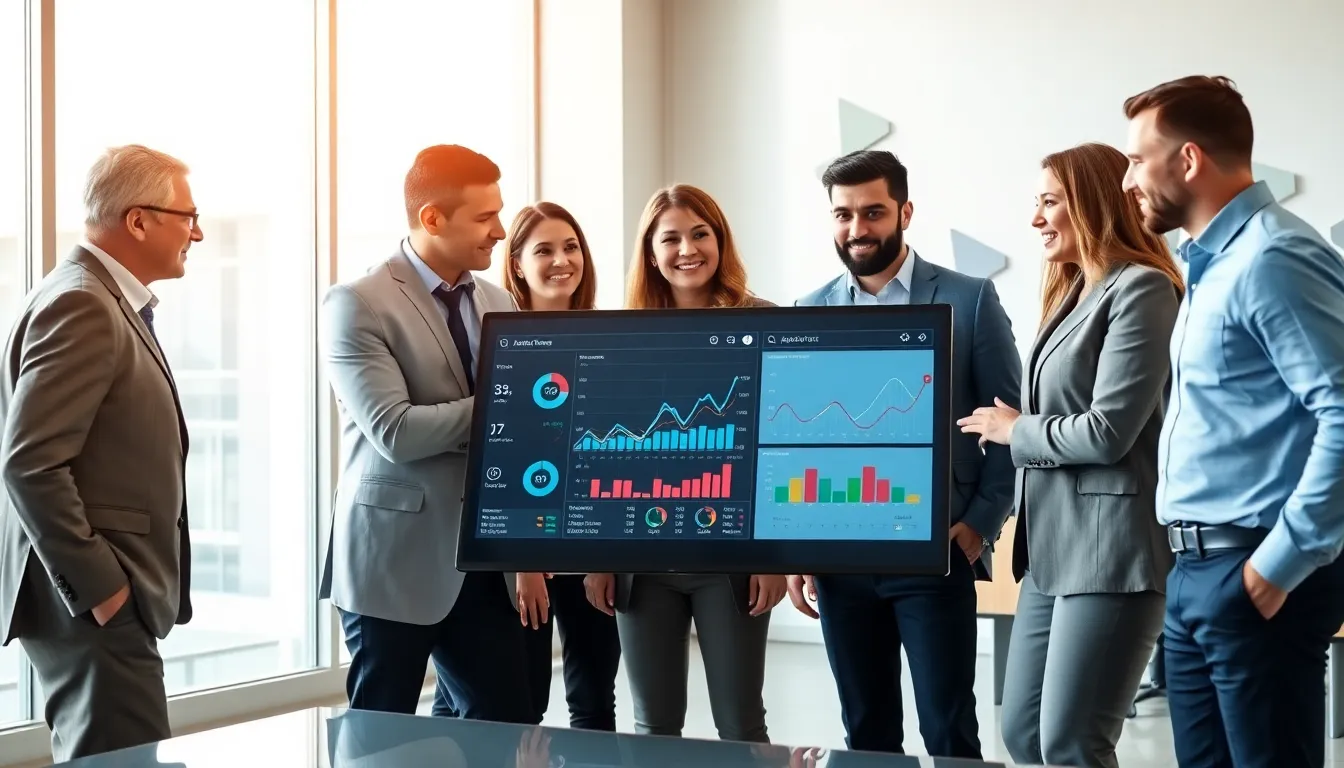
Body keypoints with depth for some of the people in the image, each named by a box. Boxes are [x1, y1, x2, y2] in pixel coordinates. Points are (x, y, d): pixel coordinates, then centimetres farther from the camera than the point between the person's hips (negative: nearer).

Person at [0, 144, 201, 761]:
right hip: (96, 602, -10)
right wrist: (98, 587, -19)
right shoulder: (81, 306, -16)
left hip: (108, 594, 10)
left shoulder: (108, 302, 15)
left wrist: (115, 579, 16)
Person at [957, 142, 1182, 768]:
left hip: (1110, 547, -10)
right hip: (1052, 549, 10)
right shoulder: (1072, 293, 18)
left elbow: (1106, 433, -18)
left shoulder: (1142, 289, -11)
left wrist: (1015, 430, -4)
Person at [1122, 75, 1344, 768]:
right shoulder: (1210, 263, 16)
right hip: (1196, 571, 10)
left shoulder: (1271, 259, -15)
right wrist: (1191, 560, 15)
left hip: (1250, 575, -9)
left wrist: (1284, 563, -20)